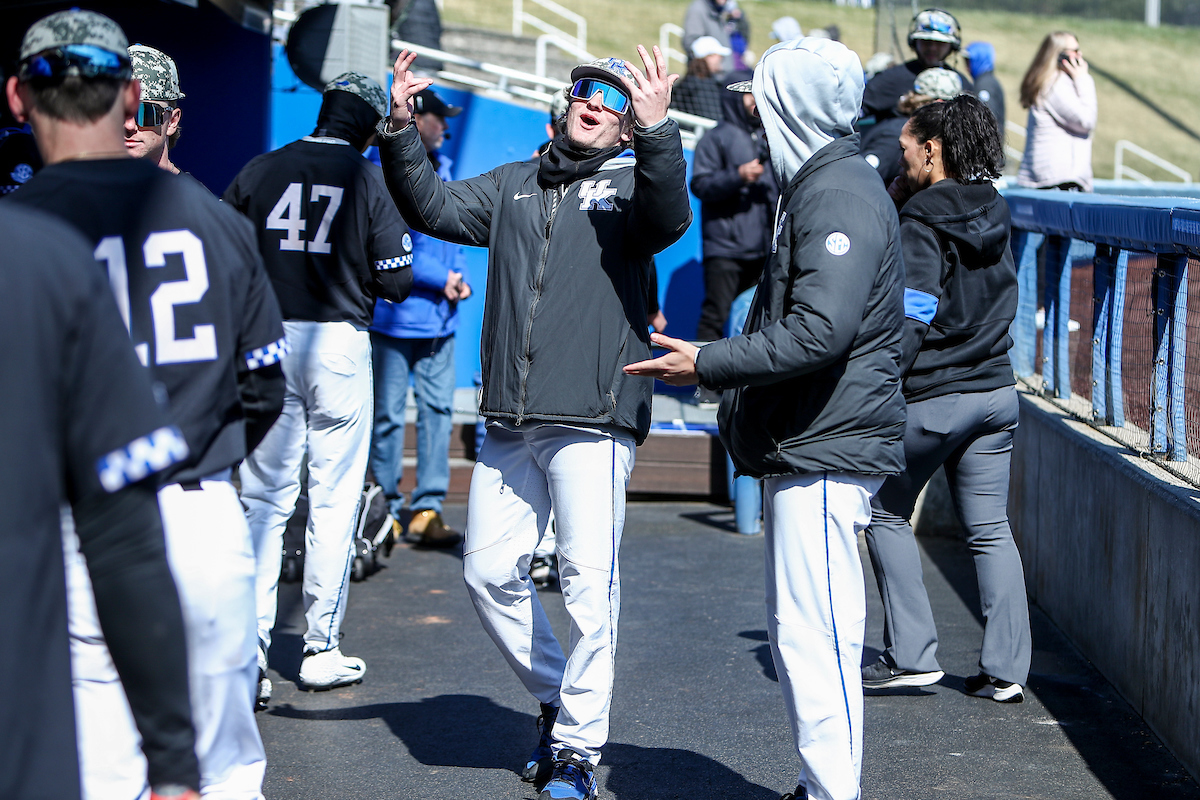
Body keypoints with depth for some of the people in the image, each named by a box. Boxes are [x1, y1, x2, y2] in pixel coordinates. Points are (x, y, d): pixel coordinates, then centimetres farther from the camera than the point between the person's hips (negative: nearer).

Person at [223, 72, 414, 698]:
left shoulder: (259, 171, 3)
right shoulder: (371, 181, -4)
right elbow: (395, 281, -6)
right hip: (340, 342, -2)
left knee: (264, 499, 5)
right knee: (333, 500, 6)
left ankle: (249, 649, -4)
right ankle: (322, 651, 12)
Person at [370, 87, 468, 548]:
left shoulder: (441, 169, 15)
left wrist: (460, 277, 3)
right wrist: (441, 279, -14)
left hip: (438, 317, 7)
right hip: (395, 314, -7)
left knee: (438, 408, 4)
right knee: (388, 414, 1)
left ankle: (427, 509, 7)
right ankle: (386, 508, 11)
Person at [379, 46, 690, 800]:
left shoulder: (630, 181, 2)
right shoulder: (514, 186, 18)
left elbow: (668, 217, -19)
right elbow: (435, 207, 10)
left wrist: (657, 130, -36)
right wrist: (402, 131, -6)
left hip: (594, 423, -5)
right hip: (511, 423, 6)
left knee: (589, 582, -7)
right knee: (489, 571, 10)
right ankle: (559, 696, 29)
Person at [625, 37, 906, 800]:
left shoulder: (839, 195, -16)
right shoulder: (820, 186, 18)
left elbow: (820, 331, -26)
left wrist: (708, 363, -20)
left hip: (826, 452, -11)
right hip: (806, 449, 11)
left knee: (813, 632, -10)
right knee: (800, 629, 16)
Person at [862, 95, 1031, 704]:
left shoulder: (920, 227, -15)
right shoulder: (993, 215, 8)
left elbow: (908, 323, -21)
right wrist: (899, 199, 10)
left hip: (932, 397, -7)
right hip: (996, 391, 7)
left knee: (886, 514, 11)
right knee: (990, 529, 10)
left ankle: (911, 655, 7)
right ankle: (1005, 669, 7)